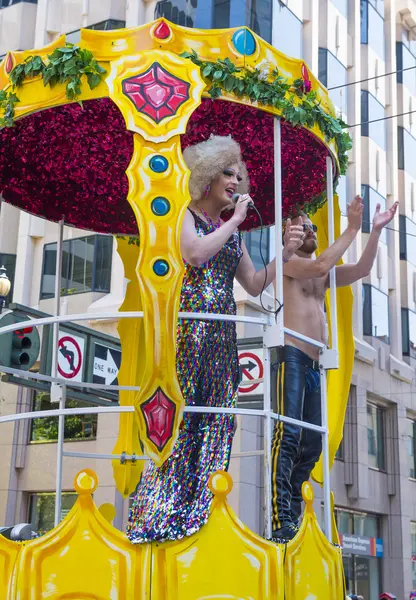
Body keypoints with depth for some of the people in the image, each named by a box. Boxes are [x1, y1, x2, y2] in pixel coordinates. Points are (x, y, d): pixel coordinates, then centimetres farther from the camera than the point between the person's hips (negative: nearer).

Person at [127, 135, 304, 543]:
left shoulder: (232, 232, 21)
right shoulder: (186, 215, 3)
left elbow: (255, 285, 19)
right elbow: (194, 253, -18)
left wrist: (285, 253, 7)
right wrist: (234, 220, -8)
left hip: (222, 333, 7)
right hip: (188, 323, -7)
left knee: (216, 413, 4)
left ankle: (199, 507, 9)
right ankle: (162, 511, -5)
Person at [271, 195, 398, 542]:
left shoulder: (321, 275, 25)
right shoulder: (285, 262, 3)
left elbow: (362, 269, 22)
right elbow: (320, 266, -14)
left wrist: (376, 230, 13)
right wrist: (352, 229, -9)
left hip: (315, 363, 9)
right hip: (291, 355, -9)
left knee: (313, 441, 5)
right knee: (289, 434, -18)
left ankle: (293, 511, 10)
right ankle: (281, 518, -23)